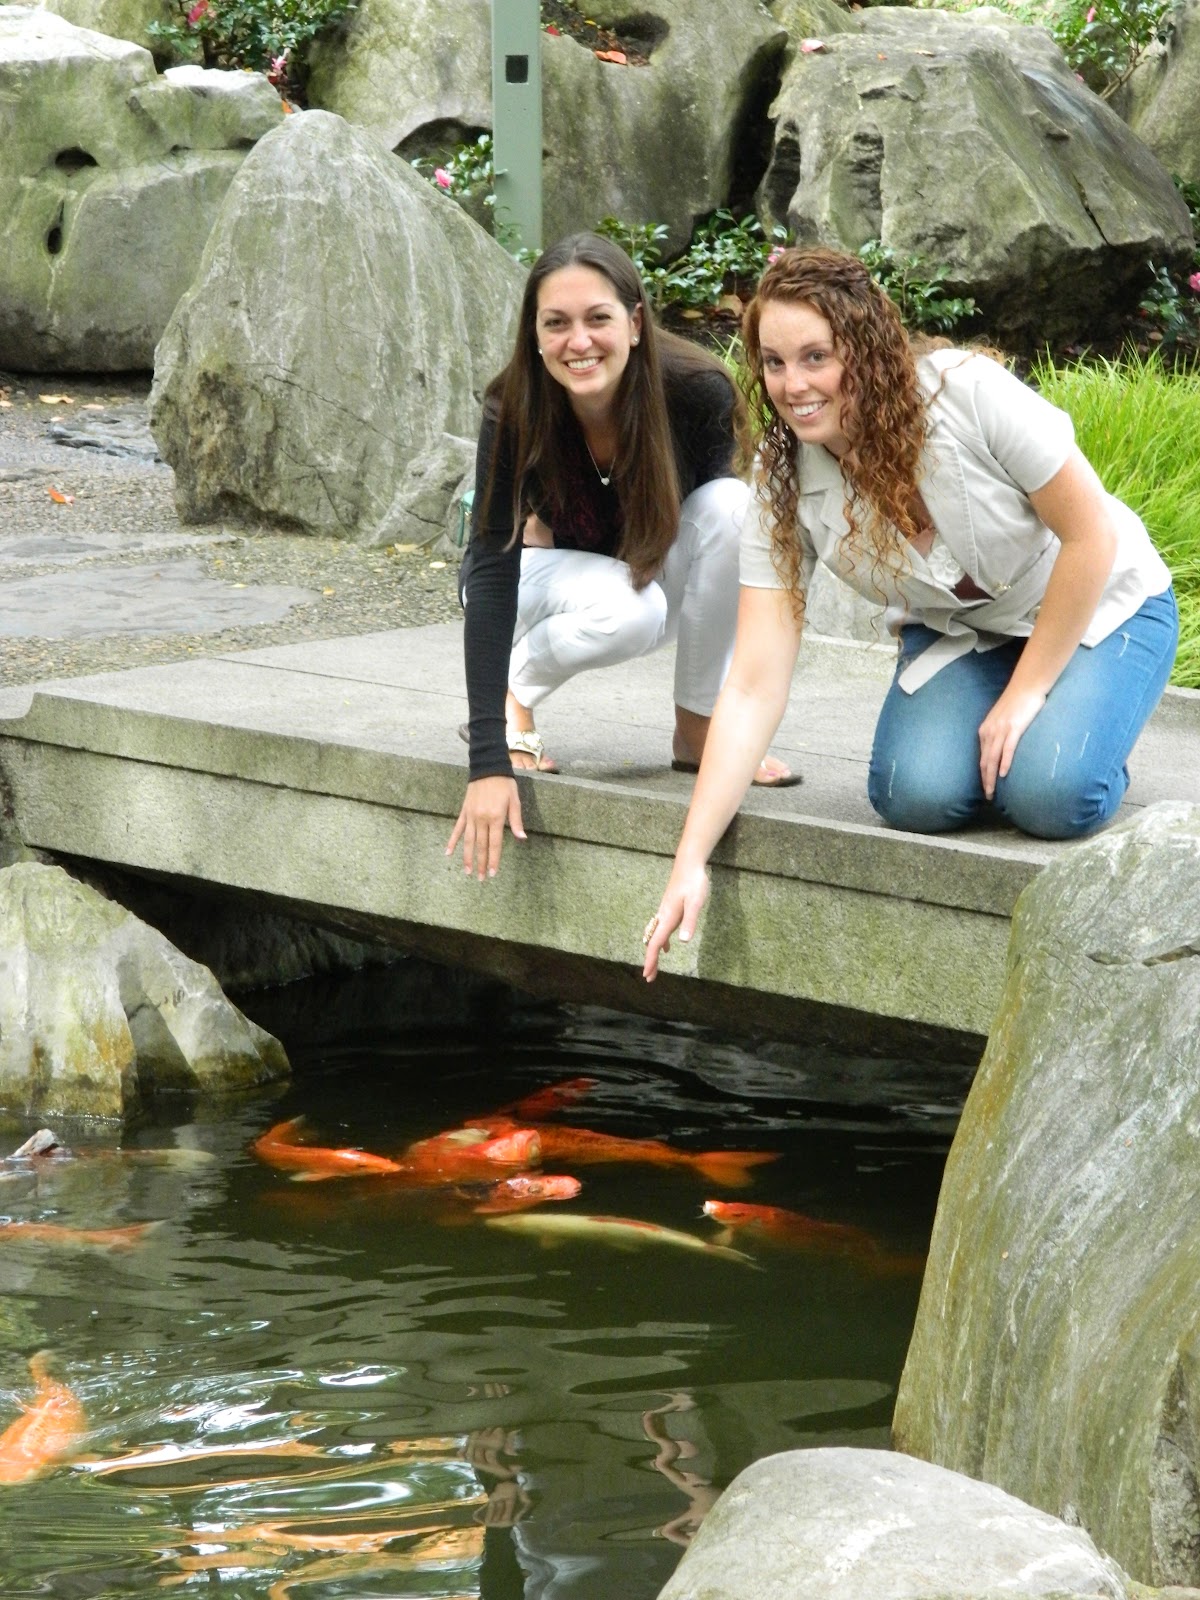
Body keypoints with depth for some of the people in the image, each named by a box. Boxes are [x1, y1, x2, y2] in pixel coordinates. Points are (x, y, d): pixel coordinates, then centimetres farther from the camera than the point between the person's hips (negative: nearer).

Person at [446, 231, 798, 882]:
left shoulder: (697, 391, -28)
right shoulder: (514, 413, -30)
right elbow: (491, 572, -33)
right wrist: (488, 763, -40)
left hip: (664, 572, 3)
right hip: (556, 573, -3)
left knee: (730, 505, -30)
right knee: (628, 609, -37)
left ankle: (698, 727, -14)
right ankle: (512, 695, -6)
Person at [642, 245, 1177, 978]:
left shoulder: (970, 394, -31)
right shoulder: (783, 486, -19)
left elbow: (1092, 537, -21)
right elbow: (754, 688, -21)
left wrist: (1025, 694, -18)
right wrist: (691, 861, -28)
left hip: (1097, 609, -3)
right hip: (957, 634, 3)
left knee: (1050, 794, -29)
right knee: (916, 793, -25)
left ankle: (1087, 749, 5)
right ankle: (996, 745, 7)